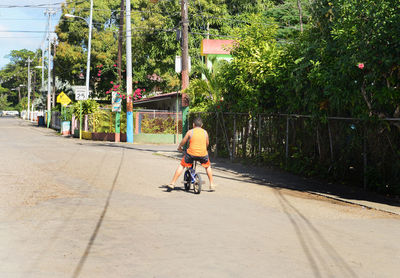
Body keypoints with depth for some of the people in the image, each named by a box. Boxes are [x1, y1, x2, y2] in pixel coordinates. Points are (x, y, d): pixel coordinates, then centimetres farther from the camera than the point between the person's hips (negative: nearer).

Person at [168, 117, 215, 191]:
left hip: (191, 153, -2)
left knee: (181, 165, 17)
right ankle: (212, 185, 25)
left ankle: (172, 183, 14)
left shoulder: (190, 132, 0)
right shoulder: (205, 132, 7)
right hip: (203, 154, 2)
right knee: (208, 167, 28)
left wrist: (179, 147, 26)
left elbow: (183, 142, 6)